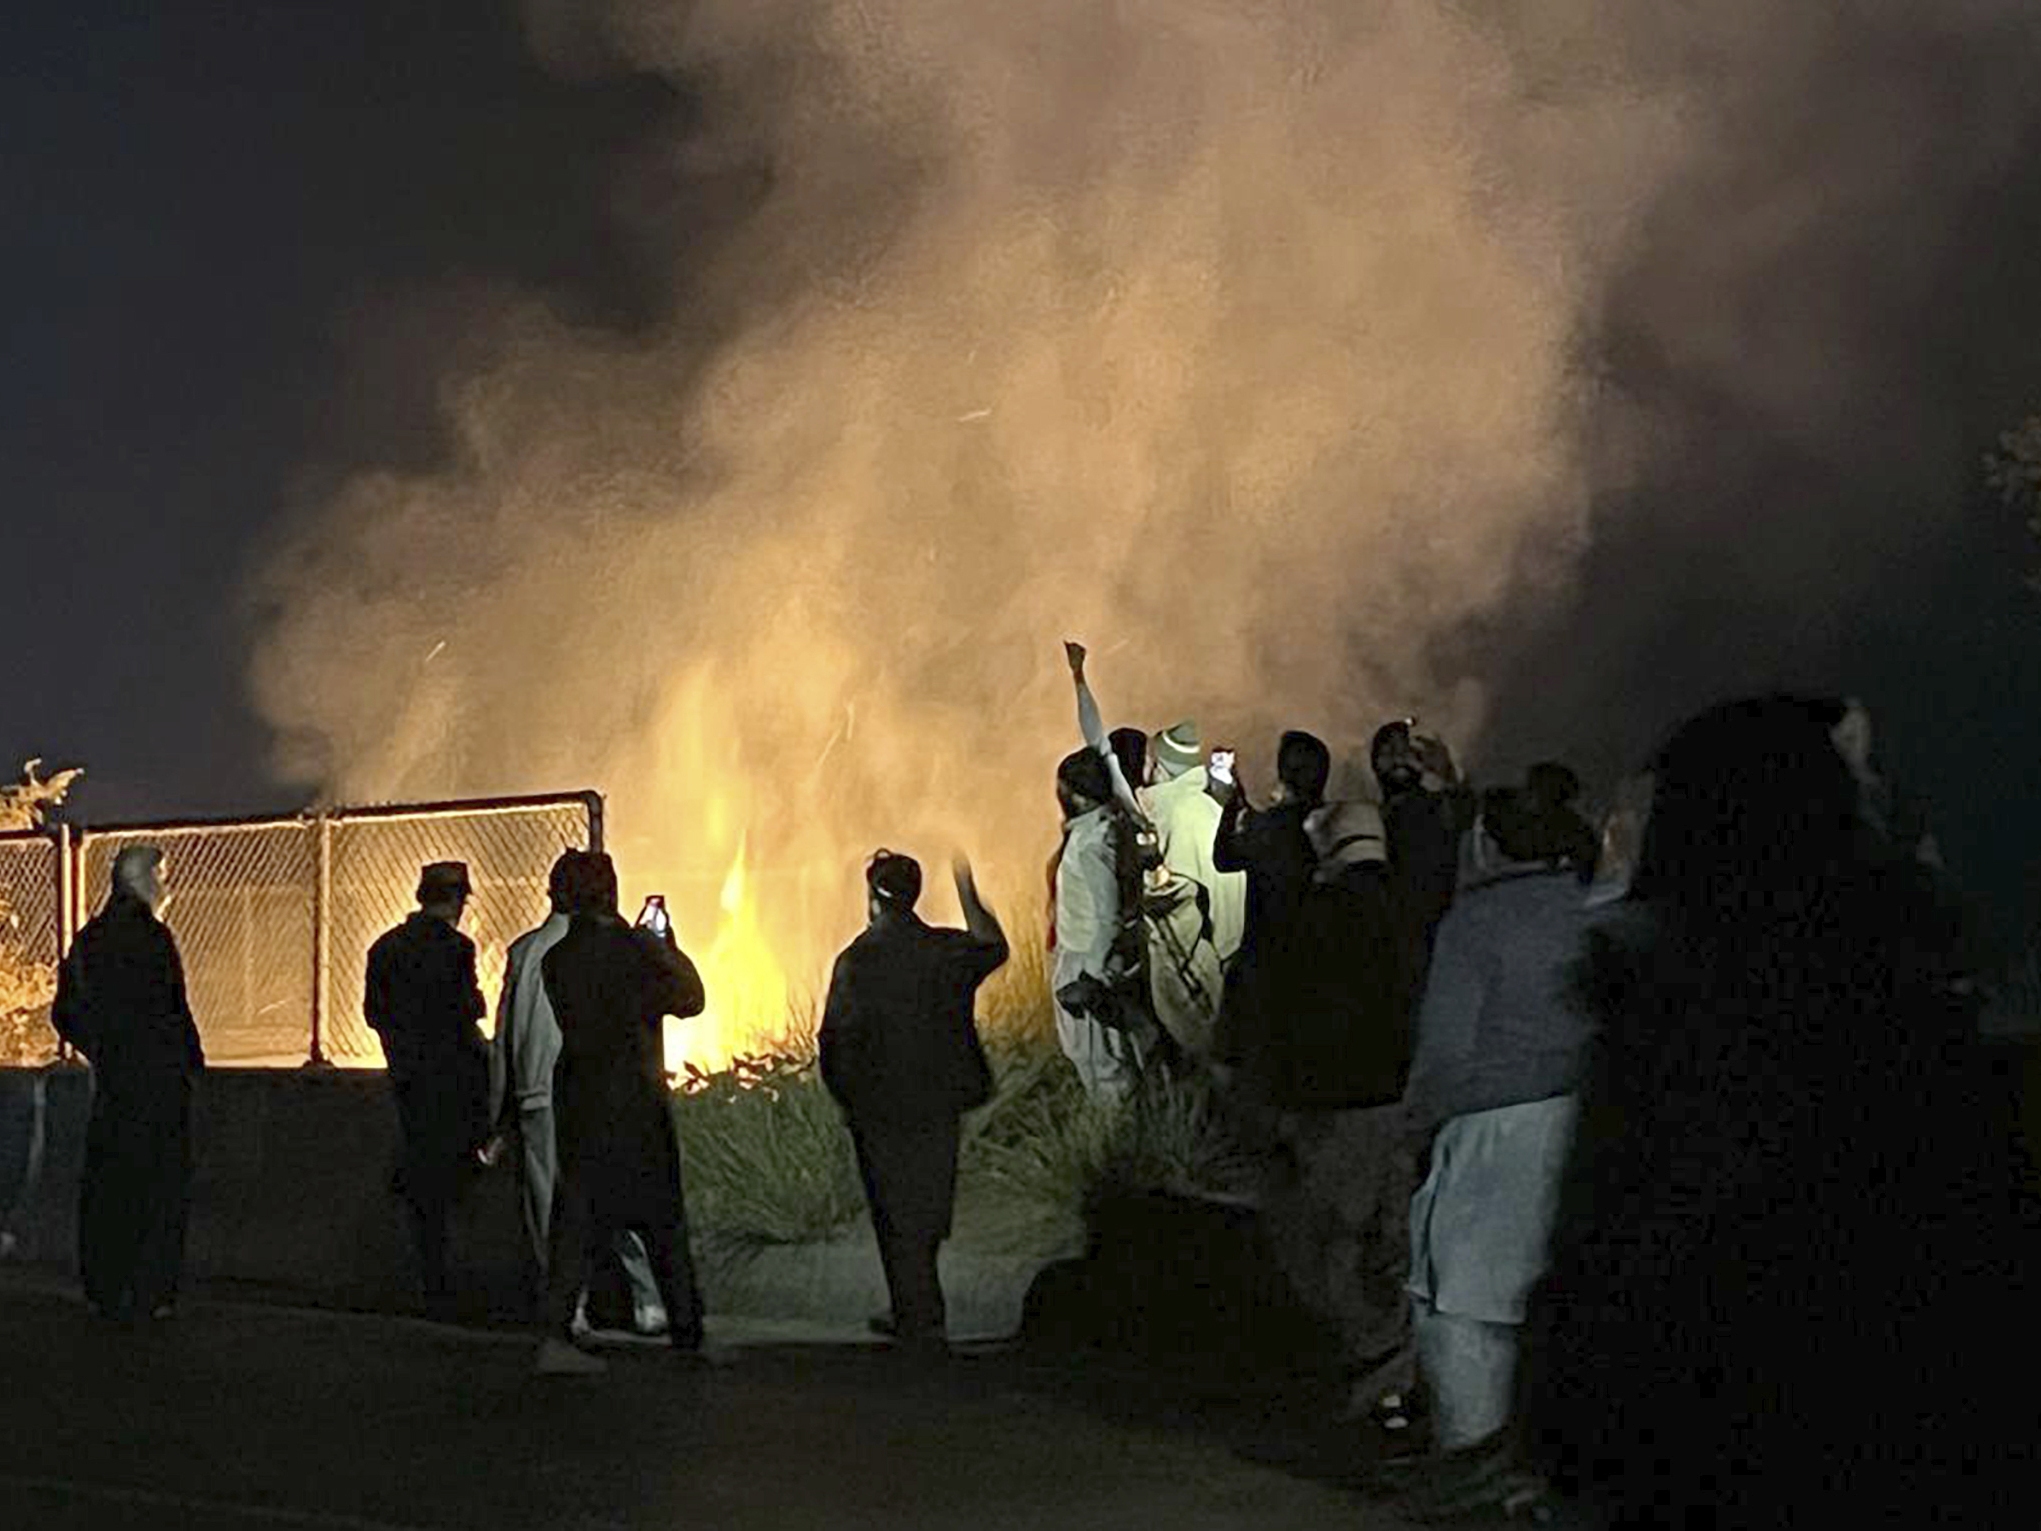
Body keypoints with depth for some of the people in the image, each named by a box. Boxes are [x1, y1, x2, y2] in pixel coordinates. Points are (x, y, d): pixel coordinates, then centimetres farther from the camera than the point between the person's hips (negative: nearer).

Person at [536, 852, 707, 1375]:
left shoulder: (555, 958, 3)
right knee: (662, 1217, 8)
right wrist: (670, 951, 8)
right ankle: (687, 1333, 17)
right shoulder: (632, 950, -13)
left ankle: (556, 1334, -7)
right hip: (635, 1099, -4)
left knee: (576, 1215, 4)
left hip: (576, 1096, 4)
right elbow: (689, 1000, -7)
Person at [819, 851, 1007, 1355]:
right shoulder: (947, 950, -2)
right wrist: (968, 895, 32)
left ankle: (921, 1327, 6)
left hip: (880, 1112, -4)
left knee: (899, 1223, 5)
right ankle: (914, 1319, 24)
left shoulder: (856, 961, -14)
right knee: (927, 1218, 16)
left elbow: (835, 1042, -14)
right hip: (938, 1106, 4)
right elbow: (994, 948, 21)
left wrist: (846, 1098, 1)